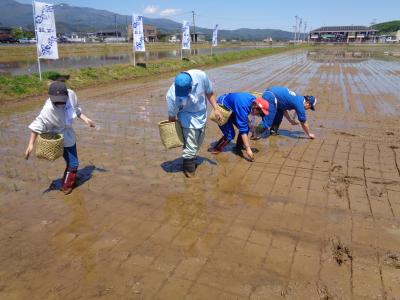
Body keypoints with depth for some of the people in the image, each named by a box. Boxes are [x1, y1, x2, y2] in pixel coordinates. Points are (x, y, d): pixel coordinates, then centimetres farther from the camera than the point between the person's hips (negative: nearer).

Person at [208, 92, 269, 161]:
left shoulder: (254, 100, -12)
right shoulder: (243, 106, -37)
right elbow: (242, 129, -37)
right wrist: (248, 149, -36)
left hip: (231, 109, 8)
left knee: (246, 128, 0)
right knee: (230, 134, -15)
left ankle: (239, 146, 20)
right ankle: (216, 149, 5)